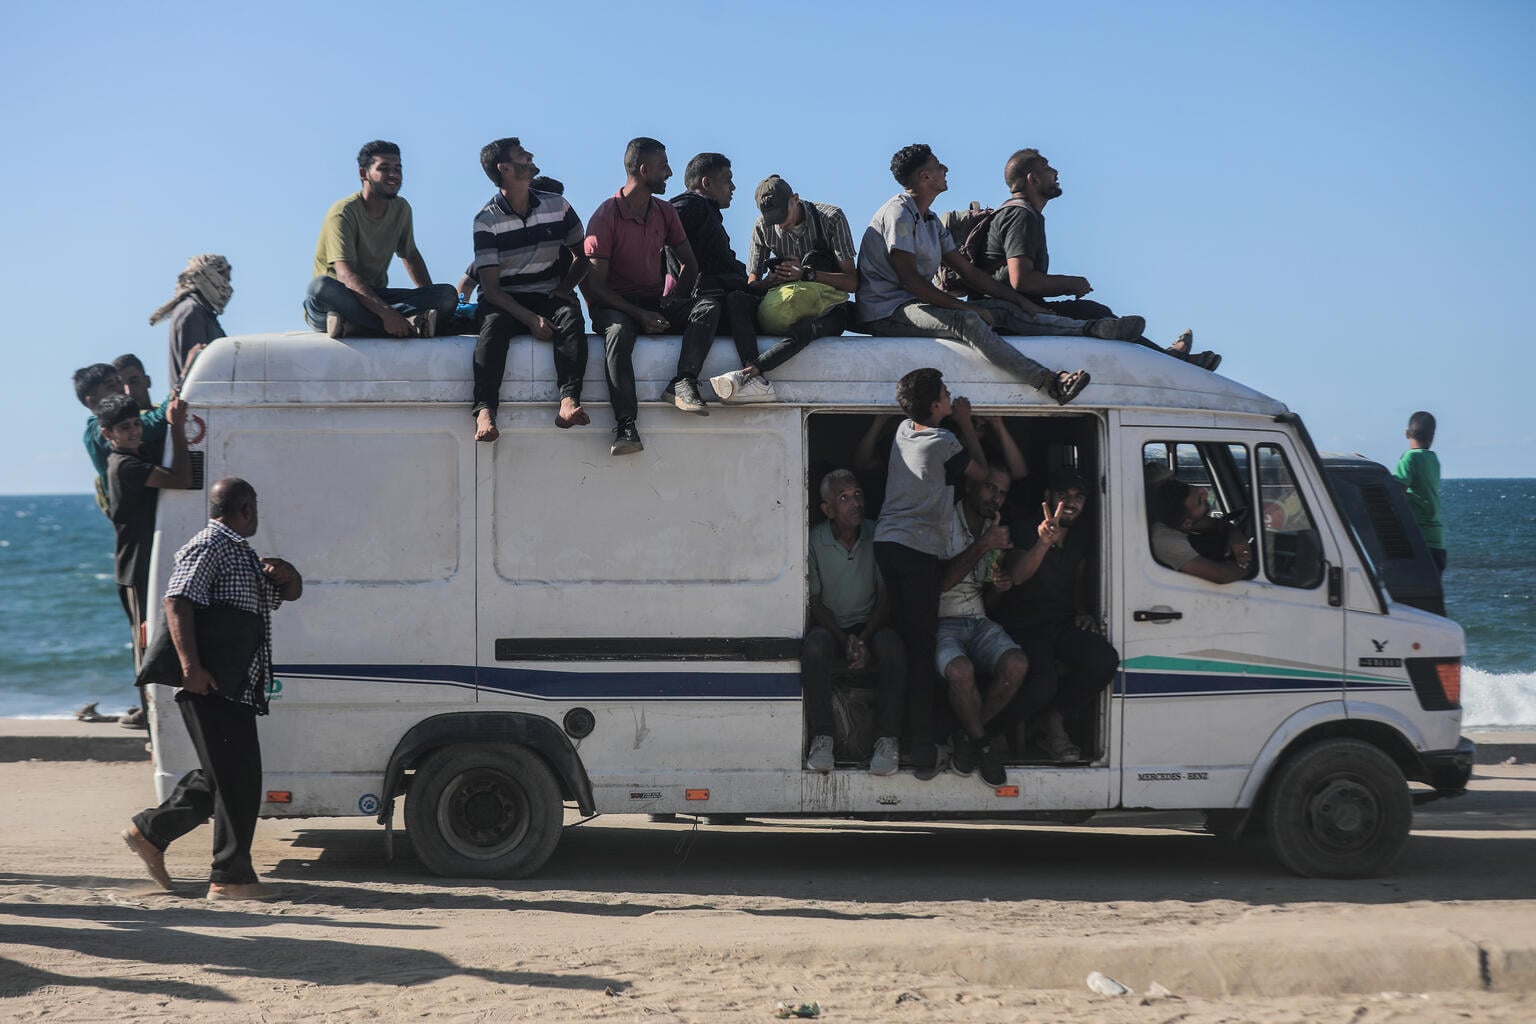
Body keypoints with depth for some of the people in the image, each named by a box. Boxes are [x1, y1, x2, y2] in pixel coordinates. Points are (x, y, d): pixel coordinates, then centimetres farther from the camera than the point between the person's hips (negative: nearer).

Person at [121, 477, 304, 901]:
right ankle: (231, 877, -4)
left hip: (237, 688, 10)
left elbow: (291, 592, 32)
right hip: (212, 686, -10)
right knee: (238, 778, -8)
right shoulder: (208, 547, -7)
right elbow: (177, 602, -18)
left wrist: (284, 572, 8)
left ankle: (149, 831, 24)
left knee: (221, 777, 14)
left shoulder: (243, 555, 24)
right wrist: (190, 666, -26)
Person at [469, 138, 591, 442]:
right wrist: (530, 319, -26)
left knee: (571, 317, -31)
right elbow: (490, 288, -11)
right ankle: (484, 410, -50)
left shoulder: (557, 206, 7)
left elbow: (582, 257, 18)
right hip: (505, 300, -2)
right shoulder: (487, 220, -5)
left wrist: (564, 289, -4)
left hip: (548, 296, 3)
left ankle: (569, 401, -48)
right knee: (493, 325, -36)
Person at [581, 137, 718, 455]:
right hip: (614, 305, -5)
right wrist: (638, 314, -23)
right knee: (618, 331, -40)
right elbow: (595, 285, -12)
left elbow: (689, 263, 17)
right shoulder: (605, 217, -8)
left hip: (655, 301, 6)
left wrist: (674, 304, -3)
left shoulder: (665, 212, 10)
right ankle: (625, 426, -48)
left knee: (708, 307, -20)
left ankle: (683, 383, -36)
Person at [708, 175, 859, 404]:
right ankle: (758, 381, -47)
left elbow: (852, 282, -11)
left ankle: (747, 373, -56)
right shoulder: (763, 227, 3)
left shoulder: (830, 218, -7)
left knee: (805, 327, -41)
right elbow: (752, 286, 3)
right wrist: (770, 280, -21)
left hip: (829, 310, -4)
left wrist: (807, 274, -25)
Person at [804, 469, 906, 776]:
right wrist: (844, 640, -17)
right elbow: (815, 602, -3)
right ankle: (821, 737, -26)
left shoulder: (877, 536, -3)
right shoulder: (814, 541, -6)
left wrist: (864, 639, -15)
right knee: (814, 647, -35)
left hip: (870, 624, 1)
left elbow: (885, 598, 0)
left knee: (892, 649, -33)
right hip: (831, 625, 0)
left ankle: (888, 739, -25)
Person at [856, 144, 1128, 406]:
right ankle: (1049, 382, -48)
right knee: (966, 321, -33)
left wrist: (1021, 301, 9)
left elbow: (968, 271, 18)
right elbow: (909, 279, -20)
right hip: (886, 312, -10)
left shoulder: (930, 221, 19)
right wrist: (964, 306, -20)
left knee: (1002, 310, -5)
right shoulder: (898, 213, -11)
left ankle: (1090, 329, -16)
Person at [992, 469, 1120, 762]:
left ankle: (1054, 721, -4)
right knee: (1042, 684, -33)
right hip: (1023, 625, -6)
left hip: (1062, 622, 6)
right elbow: (1017, 576, -27)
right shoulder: (1027, 531, -9)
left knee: (1105, 661, -25)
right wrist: (1043, 543, -44)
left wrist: (1082, 612, 6)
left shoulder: (1082, 539, 11)